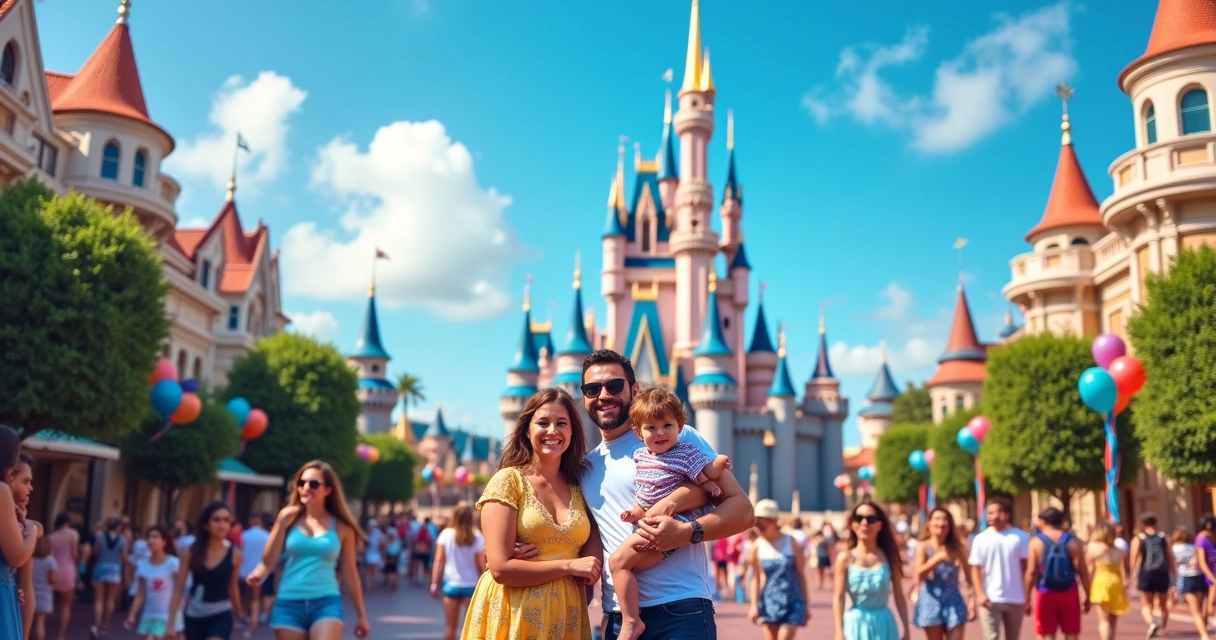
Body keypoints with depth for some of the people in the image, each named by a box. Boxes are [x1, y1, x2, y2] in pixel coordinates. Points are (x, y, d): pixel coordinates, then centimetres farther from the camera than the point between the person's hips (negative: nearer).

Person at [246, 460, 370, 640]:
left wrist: (361, 615, 11)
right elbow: (269, 561, 0)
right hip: (289, 603, 2)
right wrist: (281, 524, -10)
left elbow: (350, 573, 9)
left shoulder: (342, 527, 2)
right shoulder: (289, 519, 4)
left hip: (326, 602, -2)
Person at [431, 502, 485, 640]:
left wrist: (434, 582, 1)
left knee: (451, 627, 10)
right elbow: (482, 564, -6)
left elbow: (439, 560, -4)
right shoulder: (476, 537, -7)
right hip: (471, 585, -1)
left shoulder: (446, 534, -4)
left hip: (451, 584, 1)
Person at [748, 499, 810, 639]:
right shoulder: (758, 546, -2)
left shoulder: (790, 542, -4)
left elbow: (801, 573, 2)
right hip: (769, 602, 2)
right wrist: (754, 605, -2)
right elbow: (756, 578, 2)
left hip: (792, 602, -2)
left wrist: (807, 603, 3)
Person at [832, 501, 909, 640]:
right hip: (856, 624, -2)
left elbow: (899, 596, 7)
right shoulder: (845, 558, -2)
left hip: (884, 624, 2)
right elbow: (838, 598, -4)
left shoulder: (889, 557, 4)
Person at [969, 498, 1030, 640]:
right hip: (991, 598, -1)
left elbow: (1025, 566, 2)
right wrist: (980, 593, -13)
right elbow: (975, 568, -2)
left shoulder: (1020, 537, -3)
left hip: (1015, 598, 1)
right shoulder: (981, 538, -3)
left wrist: (1026, 595, -1)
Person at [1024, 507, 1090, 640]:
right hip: (1069, 593, 1)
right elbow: (1083, 572, -4)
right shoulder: (1073, 541, 1)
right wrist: (1087, 596, 6)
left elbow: (1031, 572, -7)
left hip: (1045, 594, -1)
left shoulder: (1036, 542, -3)